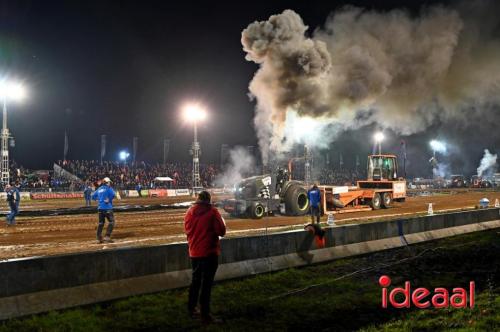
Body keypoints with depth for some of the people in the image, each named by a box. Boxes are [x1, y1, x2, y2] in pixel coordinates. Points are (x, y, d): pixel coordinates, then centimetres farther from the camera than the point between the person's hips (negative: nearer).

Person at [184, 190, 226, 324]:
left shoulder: (190, 212, 2)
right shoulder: (212, 211, -12)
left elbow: (187, 230, 12)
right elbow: (221, 231, -12)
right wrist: (222, 223, 8)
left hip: (194, 252, 6)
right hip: (209, 252, -5)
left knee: (196, 280, 20)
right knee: (207, 283, -2)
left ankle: (191, 308, 29)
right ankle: (205, 315, 0)